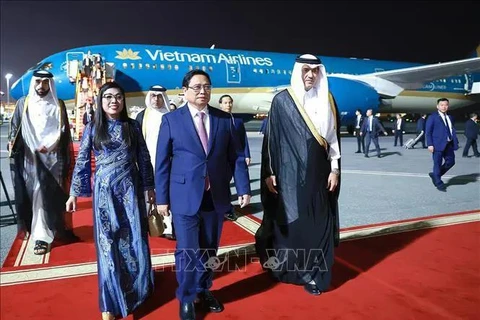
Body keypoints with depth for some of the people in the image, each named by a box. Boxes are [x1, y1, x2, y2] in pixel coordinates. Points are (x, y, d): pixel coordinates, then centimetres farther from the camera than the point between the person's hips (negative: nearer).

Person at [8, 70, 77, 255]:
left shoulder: (58, 105, 7)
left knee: (54, 194, 1)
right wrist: (12, 142, -13)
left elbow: (63, 130, 2)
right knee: (38, 194, 0)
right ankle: (41, 237, 6)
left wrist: (49, 145, -14)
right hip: (30, 157, 1)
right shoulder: (23, 104, 10)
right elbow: (15, 127, 7)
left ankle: (59, 228, 10)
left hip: (53, 156, -1)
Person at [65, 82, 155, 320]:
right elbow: (81, 162, 2)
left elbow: (144, 159, 6)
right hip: (105, 190, -1)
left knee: (134, 239, 7)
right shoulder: (92, 128, 0)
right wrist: (74, 193, 1)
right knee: (108, 243, 4)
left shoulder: (132, 126, 2)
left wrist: (149, 187, 8)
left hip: (130, 189, 1)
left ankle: (137, 287, 31)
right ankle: (111, 301, 18)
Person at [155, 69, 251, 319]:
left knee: (209, 249, 16)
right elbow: (162, 162, -1)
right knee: (187, 251, 4)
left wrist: (243, 188, -1)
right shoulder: (171, 120, -2)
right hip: (185, 197, -2)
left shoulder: (225, 119, 5)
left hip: (216, 196, 3)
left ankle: (203, 290, 38)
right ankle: (186, 298, 27)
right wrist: (162, 198, -2)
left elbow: (237, 157, 5)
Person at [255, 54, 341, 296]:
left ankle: (313, 274, 19)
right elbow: (271, 137, -3)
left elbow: (333, 136, 8)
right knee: (288, 220, 6)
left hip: (318, 173, 3)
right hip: (290, 172, -3)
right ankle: (282, 266, 29)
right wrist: (269, 172, -6)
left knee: (318, 222, 6)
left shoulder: (327, 100, 6)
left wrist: (335, 169, 3)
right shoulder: (282, 100, -4)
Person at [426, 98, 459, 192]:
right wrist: (430, 144, -15)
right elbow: (428, 132, -7)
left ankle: (435, 175, 27)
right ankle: (438, 183, 15)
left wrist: (455, 141, 4)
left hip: (449, 144, 6)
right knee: (438, 164, 2)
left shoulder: (449, 117, 15)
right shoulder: (432, 117, -4)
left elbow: (452, 130, 15)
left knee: (450, 162, 8)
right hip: (438, 144, -6)